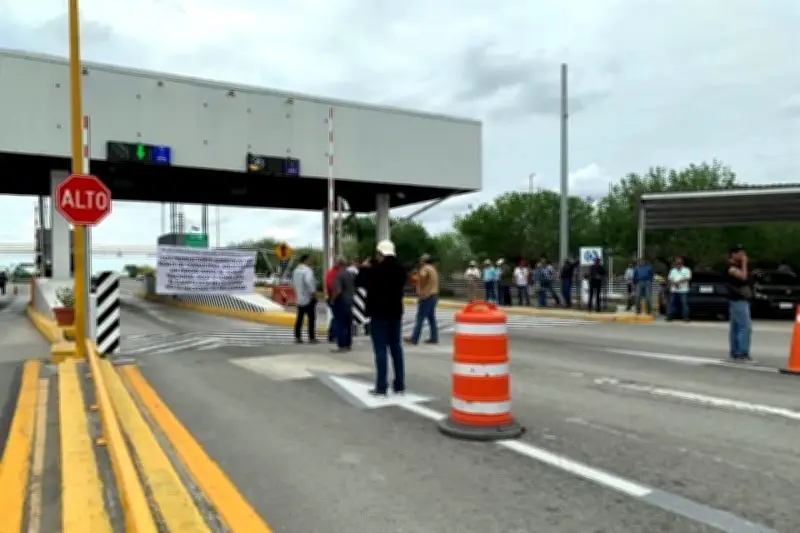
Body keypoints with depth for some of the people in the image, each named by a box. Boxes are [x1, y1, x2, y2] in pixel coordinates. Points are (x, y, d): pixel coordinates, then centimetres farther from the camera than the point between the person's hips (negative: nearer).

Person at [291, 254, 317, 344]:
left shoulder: (296, 270, 12)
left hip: (299, 298, 8)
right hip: (308, 298, -8)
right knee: (311, 318, -1)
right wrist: (313, 292, -23)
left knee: (299, 318, 11)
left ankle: (297, 337, 11)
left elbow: (293, 283, 19)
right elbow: (308, 281, -30)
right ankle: (311, 338, -1)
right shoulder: (307, 270, -16)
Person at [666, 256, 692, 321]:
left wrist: (679, 281, -16)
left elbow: (688, 278, -7)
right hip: (673, 290, 3)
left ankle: (685, 317, -3)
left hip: (683, 290, -3)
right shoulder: (672, 270, 18)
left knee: (684, 303, -7)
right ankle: (669, 316, 4)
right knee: (671, 303, -1)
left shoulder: (687, 270, 7)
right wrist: (674, 283, -11)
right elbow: (669, 278, 9)